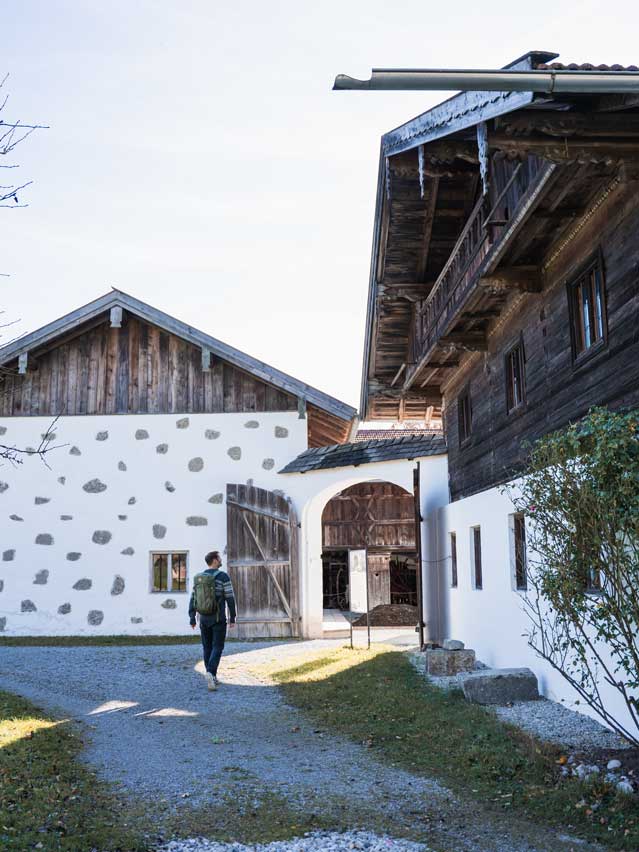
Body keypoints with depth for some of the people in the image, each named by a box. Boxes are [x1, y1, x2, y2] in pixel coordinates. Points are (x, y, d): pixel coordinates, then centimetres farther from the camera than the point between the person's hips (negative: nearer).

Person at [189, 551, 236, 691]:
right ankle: (210, 673, -24)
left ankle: (212, 678, 16)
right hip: (218, 618, -5)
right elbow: (230, 598, -11)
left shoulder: (199, 577, 5)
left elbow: (193, 599, 4)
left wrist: (192, 619, 8)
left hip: (204, 618, 5)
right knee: (217, 648, -1)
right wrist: (232, 618, -4)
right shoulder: (223, 576, -10)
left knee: (207, 647, 14)